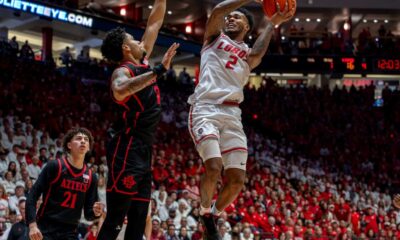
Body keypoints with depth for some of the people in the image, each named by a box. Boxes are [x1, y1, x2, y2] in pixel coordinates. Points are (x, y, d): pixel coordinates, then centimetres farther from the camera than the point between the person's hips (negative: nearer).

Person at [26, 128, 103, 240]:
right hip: (45, 230, -5)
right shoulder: (54, 166, -6)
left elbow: (88, 214, 11)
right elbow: (32, 196, -8)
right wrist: (32, 225, -19)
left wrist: (95, 212, -12)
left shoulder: (91, 177, 7)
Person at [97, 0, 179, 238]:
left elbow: (155, 23, 23)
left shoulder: (142, 64, 16)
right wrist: (158, 70, -36)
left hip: (144, 152, 9)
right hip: (128, 151, -9)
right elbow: (119, 91, -35)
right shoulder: (123, 71, -9)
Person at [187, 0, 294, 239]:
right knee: (214, 167, -24)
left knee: (237, 179, -4)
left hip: (232, 115, 4)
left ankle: (214, 213, 23)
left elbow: (257, 54, -3)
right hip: (206, 109, -4)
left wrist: (273, 23, 0)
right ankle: (205, 213, 2)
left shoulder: (247, 53, 23)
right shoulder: (215, 37, 18)